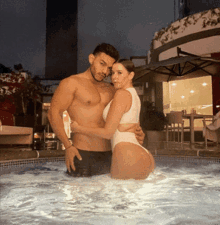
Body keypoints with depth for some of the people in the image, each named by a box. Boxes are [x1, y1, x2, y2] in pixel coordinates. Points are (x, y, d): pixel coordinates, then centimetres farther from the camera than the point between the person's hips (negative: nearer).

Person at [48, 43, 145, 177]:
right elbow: (54, 113, -5)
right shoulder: (72, 83, 1)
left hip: (108, 155, 5)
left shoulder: (110, 90, 17)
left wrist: (137, 133, -3)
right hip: (82, 155, -5)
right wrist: (68, 146, -15)